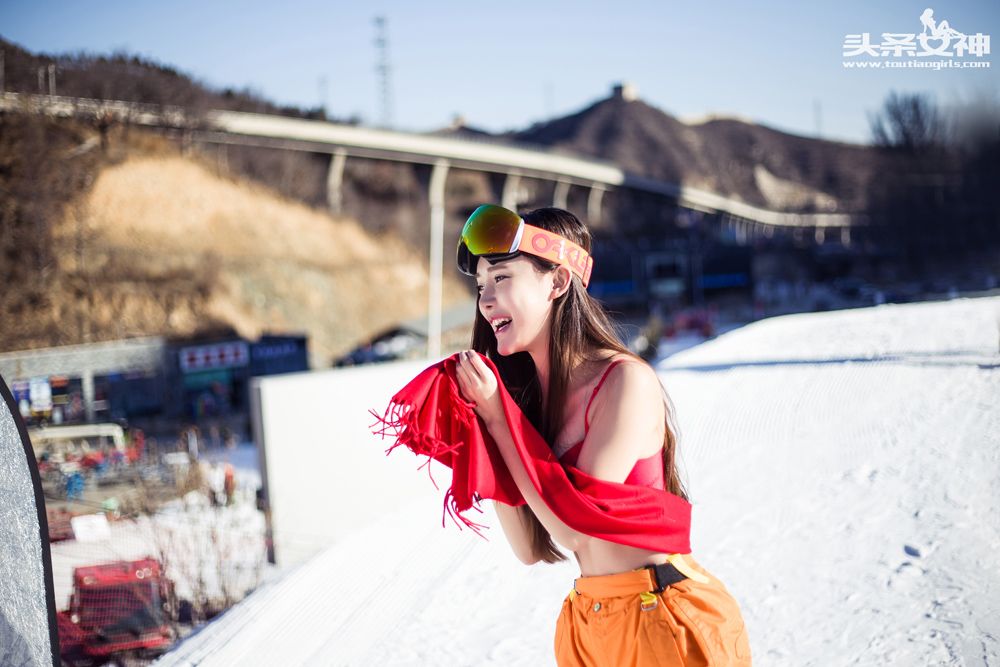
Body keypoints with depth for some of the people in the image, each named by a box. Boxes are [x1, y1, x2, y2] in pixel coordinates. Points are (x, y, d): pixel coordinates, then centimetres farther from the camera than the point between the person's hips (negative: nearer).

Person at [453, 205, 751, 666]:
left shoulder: (627, 381, -18)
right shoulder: (524, 390, 2)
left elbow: (573, 528, -19)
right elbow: (529, 549, 1)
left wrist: (496, 419, -16)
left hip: (668, 622, -6)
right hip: (588, 624, 6)